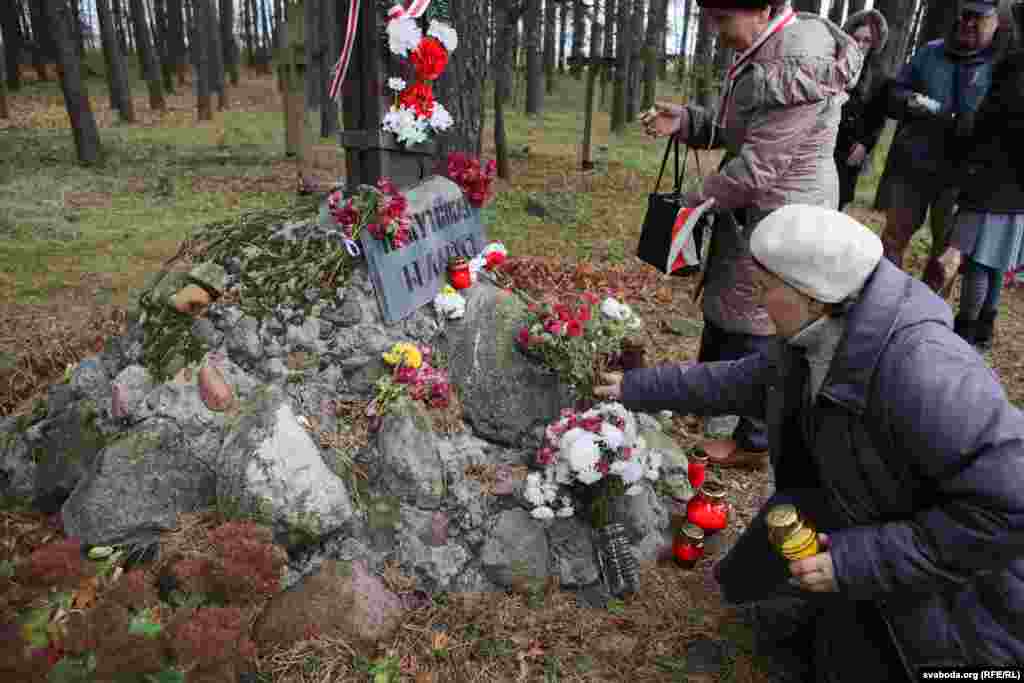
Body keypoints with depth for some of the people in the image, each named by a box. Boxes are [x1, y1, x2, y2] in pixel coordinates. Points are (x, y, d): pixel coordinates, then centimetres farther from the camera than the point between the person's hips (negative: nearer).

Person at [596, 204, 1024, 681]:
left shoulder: (919, 367, -37)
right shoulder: (818, 341, -10)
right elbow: (739, 382, 5)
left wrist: (861, 560, -33)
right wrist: (639, 388, 7)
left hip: (965, 588, -7)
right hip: (874, 527, 8)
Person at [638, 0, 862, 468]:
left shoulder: (800, 66, -25)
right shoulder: (763, 51, 6)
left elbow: (757, 165, -25)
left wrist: (696, 202, -12)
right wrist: (684, 121, -2)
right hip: (752, 210, 10)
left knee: (754, 327, 1)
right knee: (722, 302, 22)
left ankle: (755, 443, 20)